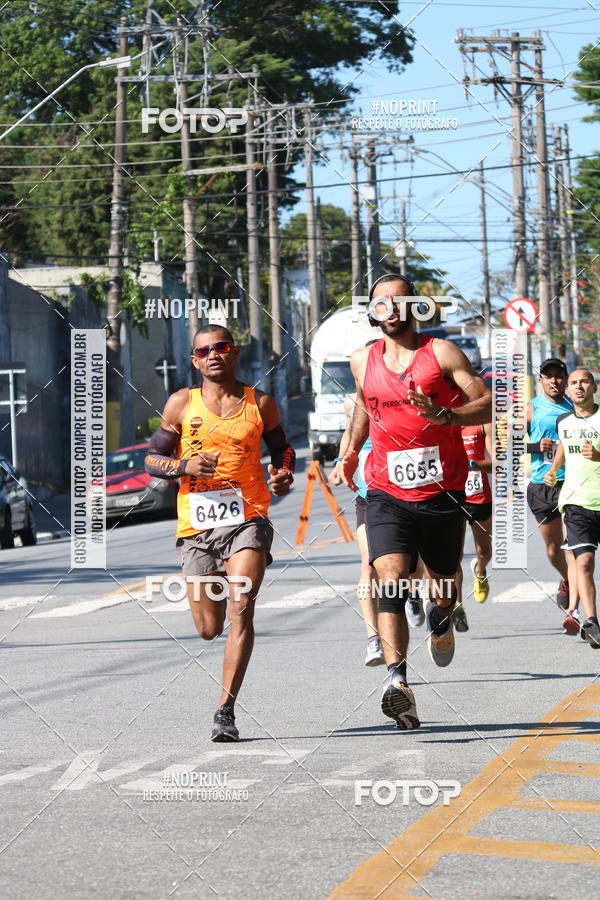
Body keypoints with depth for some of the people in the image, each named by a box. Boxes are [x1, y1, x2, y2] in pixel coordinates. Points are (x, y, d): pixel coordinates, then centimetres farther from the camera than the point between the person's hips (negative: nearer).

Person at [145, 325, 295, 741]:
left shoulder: (260, 404, 7)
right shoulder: (182, 404, 6)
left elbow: (280, 448, 23)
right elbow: (152, 459, 10)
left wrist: (284, 474, 0)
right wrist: (185, 466, -11)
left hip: (247, 519, -1)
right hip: (197, 523, 1)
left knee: (241, 608, -21)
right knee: (209, 628, 6)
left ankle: (226, 710, -18)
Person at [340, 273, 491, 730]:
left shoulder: (441, 353, -4)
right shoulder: (363, 361, 7)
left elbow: (489, 404, -7)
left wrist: (442, 415, -22)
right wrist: (351, 450, 25)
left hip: (443, 493, -1)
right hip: (387, 494, 1)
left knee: (445, 589, 16)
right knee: (392, 582, -20)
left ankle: (440, 621, 53)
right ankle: (397, 682, -29)